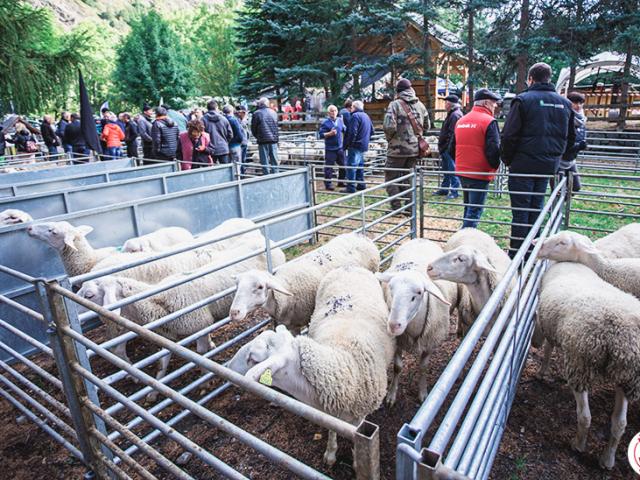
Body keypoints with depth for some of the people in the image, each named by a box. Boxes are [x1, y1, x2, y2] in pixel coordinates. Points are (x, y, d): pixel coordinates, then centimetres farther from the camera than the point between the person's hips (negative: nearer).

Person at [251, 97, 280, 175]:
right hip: (274, 139, 4)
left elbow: (253, 128, 0)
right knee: (274, 160, 9)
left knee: (265, 161, 1)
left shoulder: (256, 113, -5)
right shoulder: (274, 113, 8)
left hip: (263, 140, -4)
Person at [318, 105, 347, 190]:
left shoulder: (340, 120, 8)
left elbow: (345, 130, 21)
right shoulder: (325, 122, -8)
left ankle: (341, 182, 25)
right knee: (329, 167, -3)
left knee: (343, 165, 10)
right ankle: (328, 184, 7)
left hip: (340, 147, 6)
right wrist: (330, 133, -23)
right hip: (330, 149, -6)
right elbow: (321, 134, -12)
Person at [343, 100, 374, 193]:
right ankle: (361, 184, 24)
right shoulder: (366, 116, 16)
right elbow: (371, 131, 22)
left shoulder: (355, 116, -13)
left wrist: (348, 144, -13)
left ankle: (351, 187, -11)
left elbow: (352, 132, -21)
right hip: (364, 145, 10)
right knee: (360, 165, 18)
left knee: (351, 166, -9)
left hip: (356, 145, -10)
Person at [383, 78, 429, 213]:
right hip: (415, 148, 6)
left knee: (391, 178, 6)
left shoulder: (395, 104, -10)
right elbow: (426, 126, 13)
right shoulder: (420, 105, 7)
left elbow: (389, 126, -20)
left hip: (398, 148, -5)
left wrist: (389, 138, -2)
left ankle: (396, 208, 4)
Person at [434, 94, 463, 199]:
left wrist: (445, 145, -21)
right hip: (445, 148, 11)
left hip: (450, 148, -11)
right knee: (445, 170, 18)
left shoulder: (455, 115, -16)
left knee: (452, 170, -4)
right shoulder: (451, 114, 18)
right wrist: (441, 143, 18)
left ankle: (454, 191, 2)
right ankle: (444, 189, 28)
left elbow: (452, 134, -22)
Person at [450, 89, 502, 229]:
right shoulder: (489, 121, -12)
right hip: (480, 174, -7)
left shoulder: (460, 121, 10)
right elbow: (493, 149, -17)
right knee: (474, 212, -3)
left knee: (468, 208, 20)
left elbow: (453, 147, 16)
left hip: (462, 172, 7)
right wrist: (495, 166, -1)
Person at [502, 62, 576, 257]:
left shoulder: (523, 100, -7)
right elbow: (571, 138, 16)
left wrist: (507, 160, -1)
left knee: (520, 211, 0)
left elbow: (509, 135, -13)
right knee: (536, 209, 15)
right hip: (550, 166, 6)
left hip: (524, 165, -5)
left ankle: (516, 255, 3)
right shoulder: (565, 103, 12)